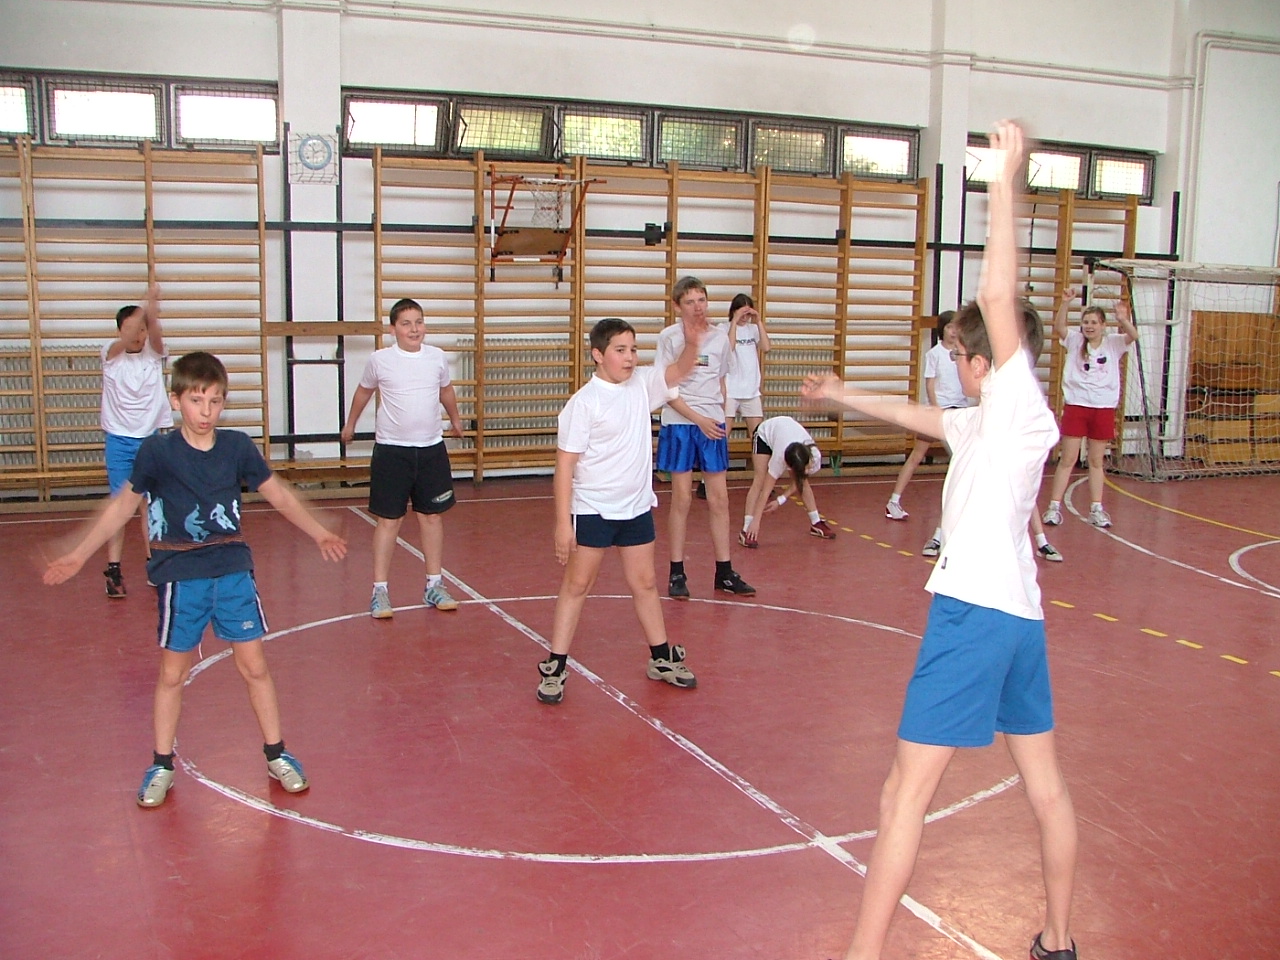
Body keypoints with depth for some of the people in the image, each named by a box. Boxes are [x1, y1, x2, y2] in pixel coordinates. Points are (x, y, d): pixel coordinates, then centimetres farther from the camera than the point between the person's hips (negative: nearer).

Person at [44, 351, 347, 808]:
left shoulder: (237, 446, -2)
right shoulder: (157, 451, -7)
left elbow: (278, 494, 7)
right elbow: (123, 505, 3)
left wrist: (319, 532, 4)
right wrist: (78, 555, 2)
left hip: (233, 571, 2)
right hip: (180, 577, -1)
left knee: (254, 665, 5)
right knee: (172, 673, 8)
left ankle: (276, 755, 19)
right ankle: (161, 766, 23)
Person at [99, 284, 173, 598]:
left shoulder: (154, 354, -1)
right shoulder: (111, 355, -5)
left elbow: (155, 334, -23)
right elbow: (125, 340, -27)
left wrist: (151, 314, -45)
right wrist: (145, 307, -43)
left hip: (150, 438, 2)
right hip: (119, 440, -2)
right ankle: (113, 569, 0)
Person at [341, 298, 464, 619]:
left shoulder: (437, 357, 2)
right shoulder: (380, 360, -5)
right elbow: (364, 391, 14)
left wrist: (455, 420, 36)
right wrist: (350, 424, 27)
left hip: (431, 449, 3)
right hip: (391, 450, -3)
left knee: (432, 517, 9)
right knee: (389, 520, -1)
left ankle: (434, 586, 20)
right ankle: (380, 591, 6)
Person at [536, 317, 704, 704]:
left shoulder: (642, 384, 2)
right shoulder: (583, 402, -15)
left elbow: (680, 370, 1)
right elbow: (565, 463, -15)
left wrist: (692, 342, -23)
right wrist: (563, 522, -18)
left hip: (637, 508, 6)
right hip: (592, 509, -5)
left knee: (645, 582, 15)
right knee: (577, 585, 2)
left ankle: (662, 658, 28)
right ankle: (555, 668, 10)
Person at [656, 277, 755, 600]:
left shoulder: (720, 338, 8)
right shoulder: (670, 337, -4)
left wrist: (724, 417, 13)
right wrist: (698, 418, -14)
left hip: (714, 425, 4)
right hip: (679, 424, -3)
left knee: (719, 499, 5)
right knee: (681, 499, 1)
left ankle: (725, 573, 13)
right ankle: (677, 574, 10)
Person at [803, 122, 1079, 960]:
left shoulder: (1019, 404, -9)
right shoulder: (992, 419, 15)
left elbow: (998, 295, -24)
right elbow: (920, 416, 32)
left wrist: (1005, 184, -20)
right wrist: (844, 396, 42)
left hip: (976, 613, -10)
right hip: (1021, 615, 10)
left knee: (906, 796, -6)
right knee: (1046, 786, 19)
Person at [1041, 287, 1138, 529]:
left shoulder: (1113, 344, 3)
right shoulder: (1075, 341, 2)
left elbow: (1133, 335, -15)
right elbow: (1058, 328, -16)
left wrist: (1123, 319, -36)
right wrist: (1065, 303, -31)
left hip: (1104, 408, 1)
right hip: (1076, 405, -1)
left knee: (1096, 461, 9)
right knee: (1068, 459, 0)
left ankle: (1096, 509, 15)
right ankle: (1054, 506, 3)